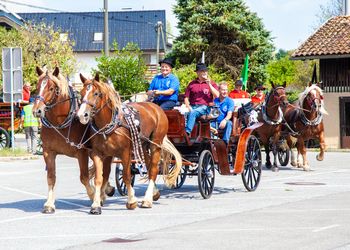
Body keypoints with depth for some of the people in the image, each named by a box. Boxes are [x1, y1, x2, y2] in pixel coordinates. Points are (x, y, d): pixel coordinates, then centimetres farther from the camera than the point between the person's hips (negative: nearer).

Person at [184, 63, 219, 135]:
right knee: (185, 113, -29)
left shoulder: (211, 83, 12)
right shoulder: (192, 84, 17)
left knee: (193, 113, -33)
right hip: (193, 107, 3)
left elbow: (216, 95, -2)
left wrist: (209, 84, -7)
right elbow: (186, 98, 15)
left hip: (205, 107, -3)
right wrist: (188, 107, -3)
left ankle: (187, 132, -38)